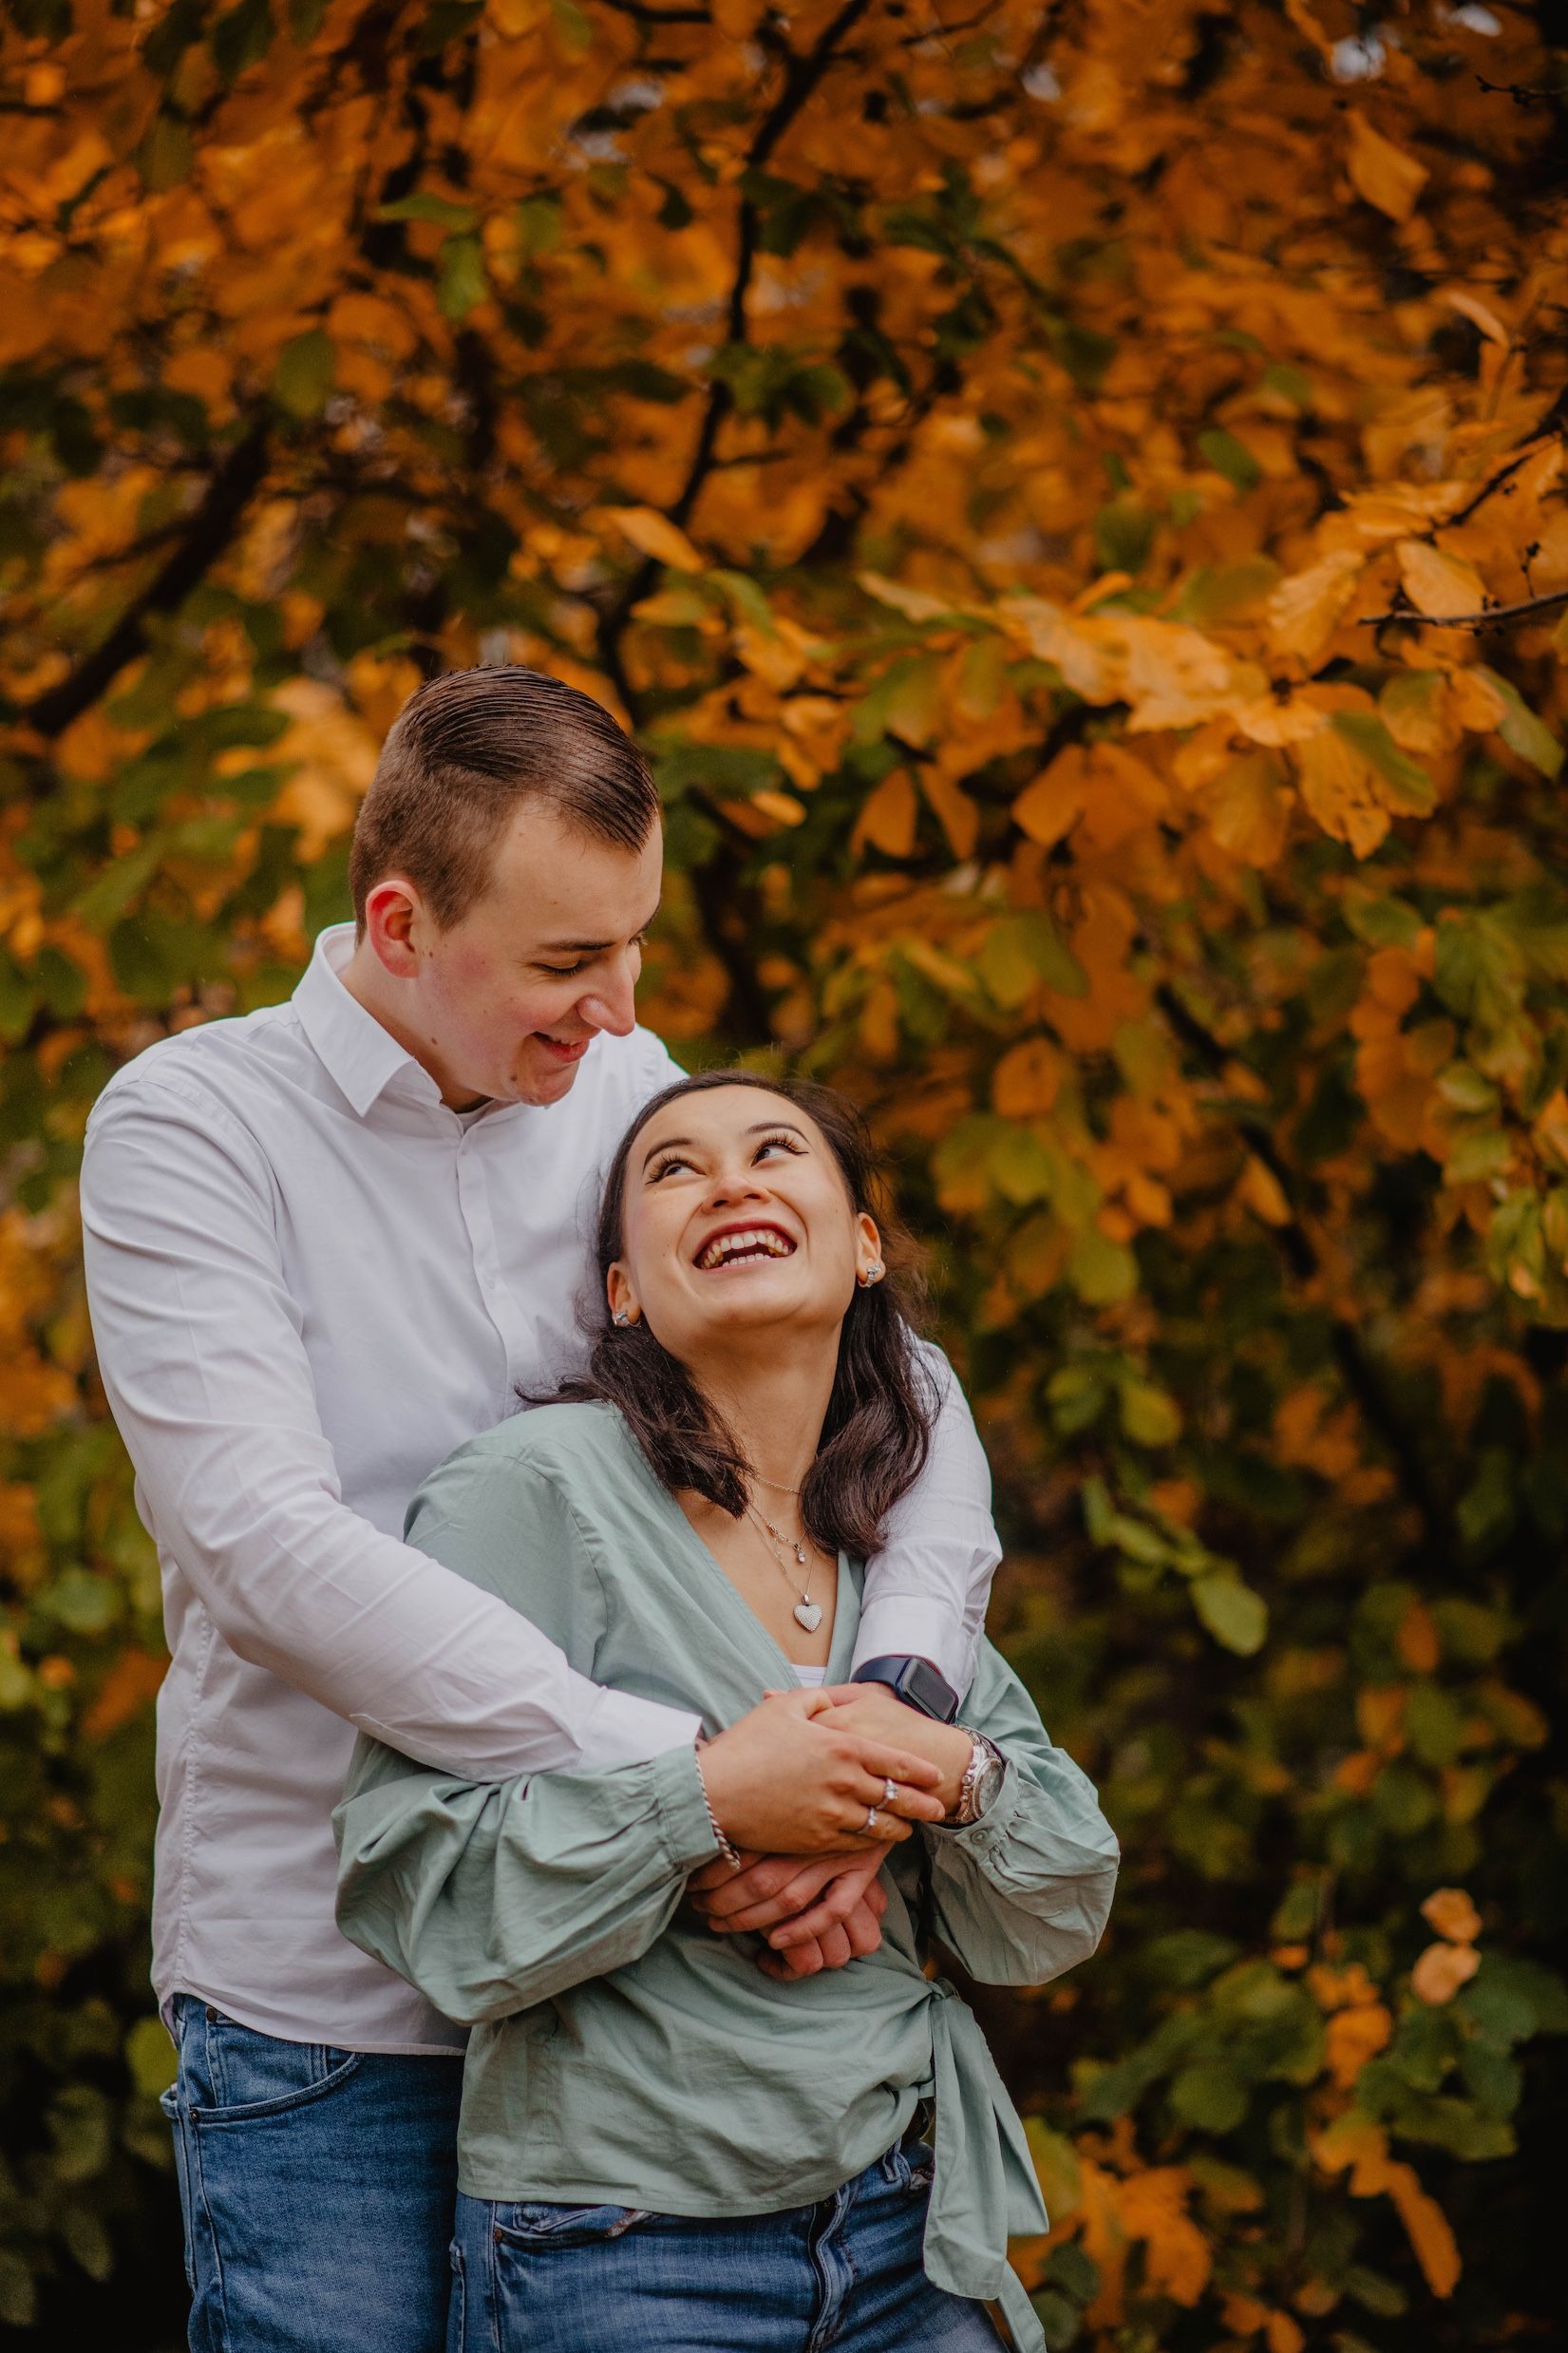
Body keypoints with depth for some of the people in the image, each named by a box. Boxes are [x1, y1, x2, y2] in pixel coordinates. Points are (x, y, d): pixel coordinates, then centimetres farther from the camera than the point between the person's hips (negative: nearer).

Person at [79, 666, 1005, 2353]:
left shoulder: (627, 1094, 6)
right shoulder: (189, 1127, -9)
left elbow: (911, 1403, 5)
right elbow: (268, 1549, -22)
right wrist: (687, 1771, -27)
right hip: (326, 2010, -4)